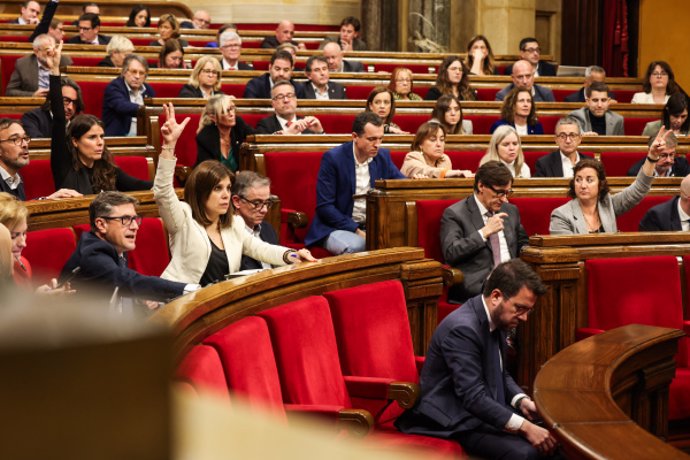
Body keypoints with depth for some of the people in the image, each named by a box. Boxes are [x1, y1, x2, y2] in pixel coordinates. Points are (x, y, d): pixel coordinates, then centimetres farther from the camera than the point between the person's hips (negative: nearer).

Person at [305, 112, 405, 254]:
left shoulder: (383, 156, 6)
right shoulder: (333, 158, -10)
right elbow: (324, 206, -12)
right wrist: (356, 231, -19)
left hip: (373, 227, 5)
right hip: (337, 227, -5)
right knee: (354, 246, -36)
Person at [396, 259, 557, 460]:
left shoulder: (497, 319, 4)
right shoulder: (462, 328, -25)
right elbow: (473, 397, -29)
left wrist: (523, 402, -3)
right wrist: (524, 427, -31)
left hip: (486, 407, 9)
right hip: (455, 420, -9)